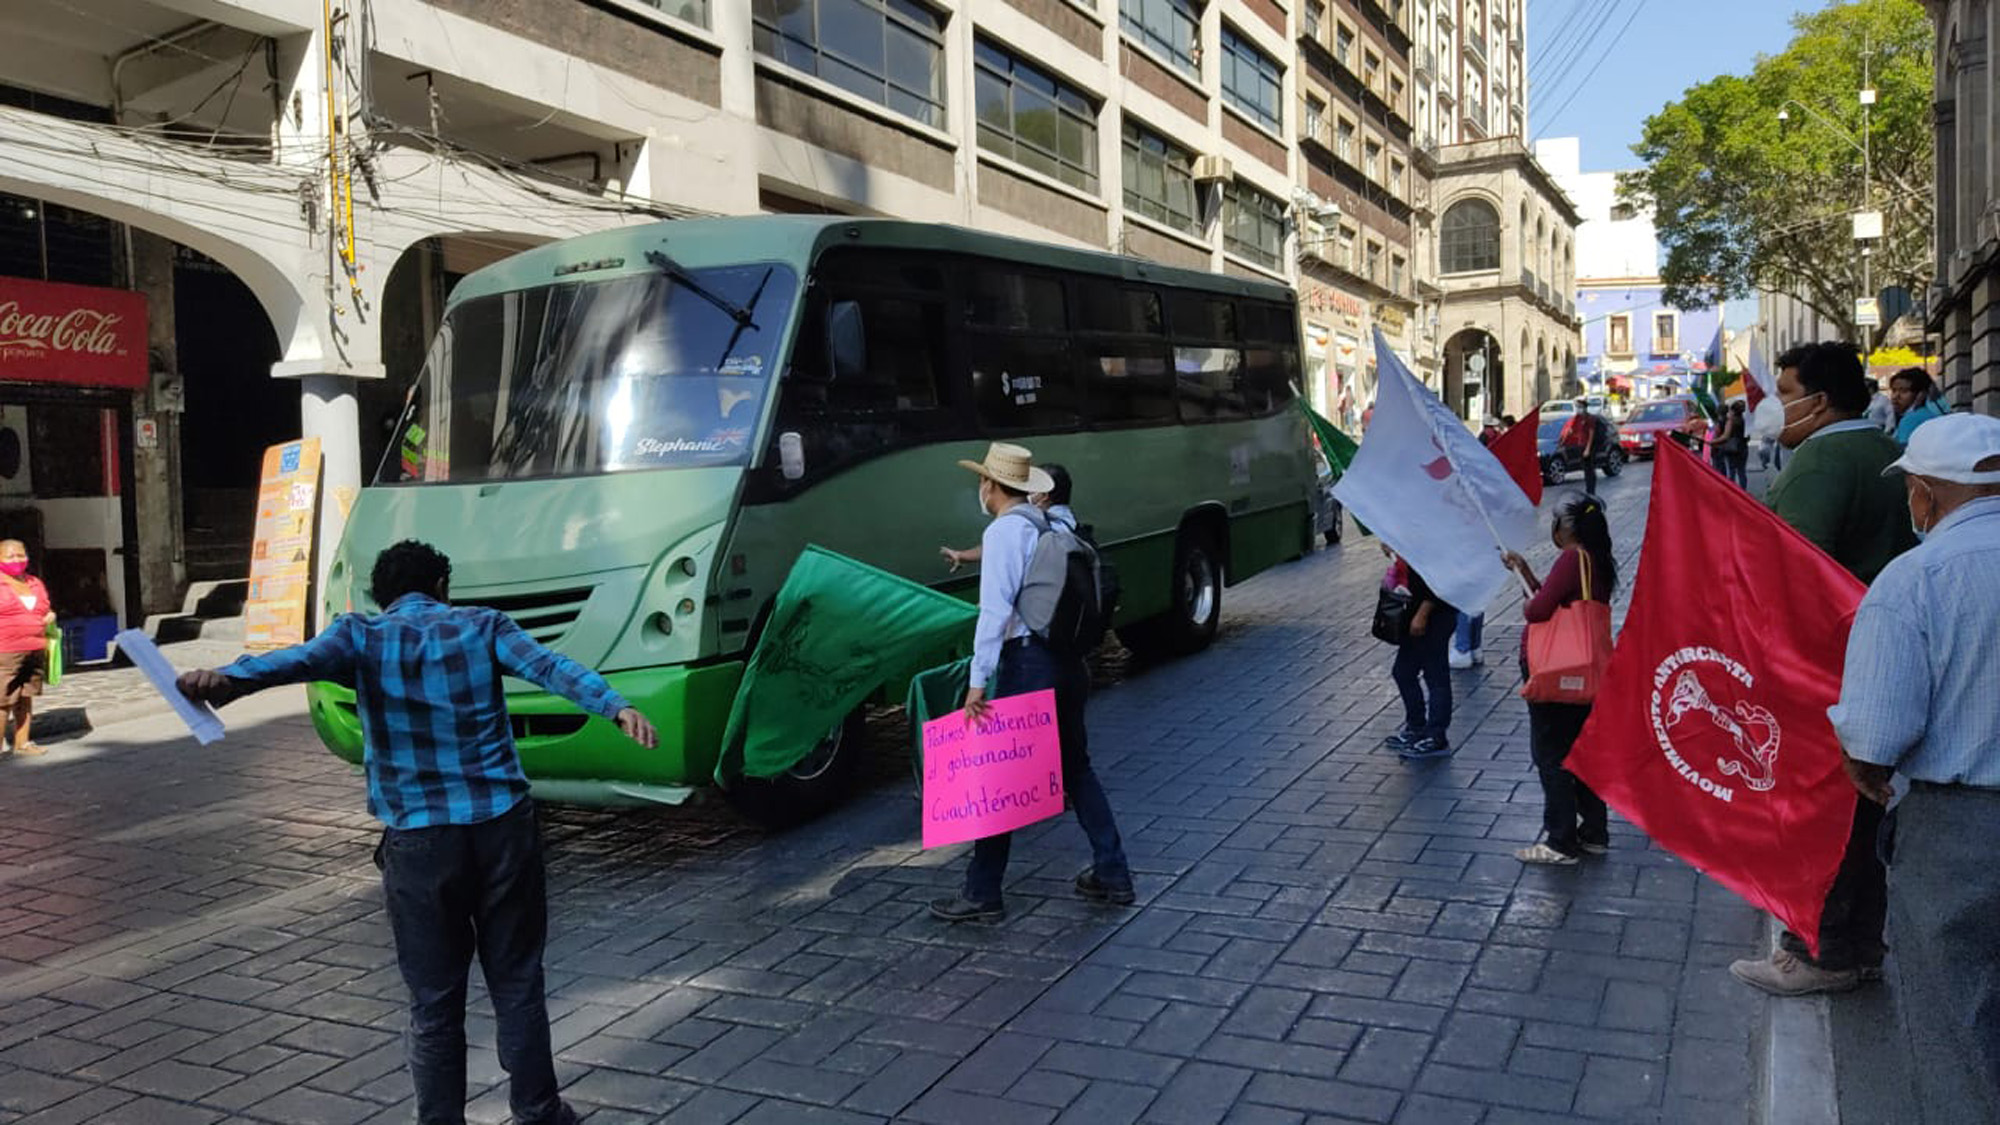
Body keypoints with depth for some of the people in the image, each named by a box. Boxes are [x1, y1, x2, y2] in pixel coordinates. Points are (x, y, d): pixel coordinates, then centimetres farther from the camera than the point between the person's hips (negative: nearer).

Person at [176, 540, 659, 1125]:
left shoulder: (360, 635, 6)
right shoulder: (482, 624, 8)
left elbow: (299, 660, -16)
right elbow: (551, 667, -8)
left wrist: (227, 679, -32)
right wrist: (617, 707, -22)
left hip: (420, 841, -1)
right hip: (504, 826, 1)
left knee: (436, 1003, 10)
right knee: (517, 984, 15)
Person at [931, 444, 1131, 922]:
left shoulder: (1003, 532, -10)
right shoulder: (1051, 525, 13)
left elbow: (995, 609, -18)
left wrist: (978, 679, -19)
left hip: (1027, 662, -8)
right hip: (1069, 661, 8)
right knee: (1076, 768, 18)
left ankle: (982, 894, 6)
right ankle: (1113, 875, 24)